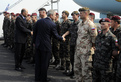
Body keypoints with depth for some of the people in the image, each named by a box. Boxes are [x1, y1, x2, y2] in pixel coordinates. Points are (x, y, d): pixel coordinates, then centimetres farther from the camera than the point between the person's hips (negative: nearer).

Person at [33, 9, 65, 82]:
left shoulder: (39, 21, 3)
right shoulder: (52, 24, -13)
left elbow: (35, 32, 9)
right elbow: (56, 35, -6)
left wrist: (34, 42, 19)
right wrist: (62, 38, 13)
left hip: (38, 44, 6)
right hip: (46, 46, -6)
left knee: (38, 62, 15)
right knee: (45, 63, 5)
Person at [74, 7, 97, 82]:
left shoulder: (90, 25, -15)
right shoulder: (80, 24, 12)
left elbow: (95, 38, -12)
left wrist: (91, 47, -3)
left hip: (86, 52, -9)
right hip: (78, 50, 9)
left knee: (86, 71, -2)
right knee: (77, 70, 17)